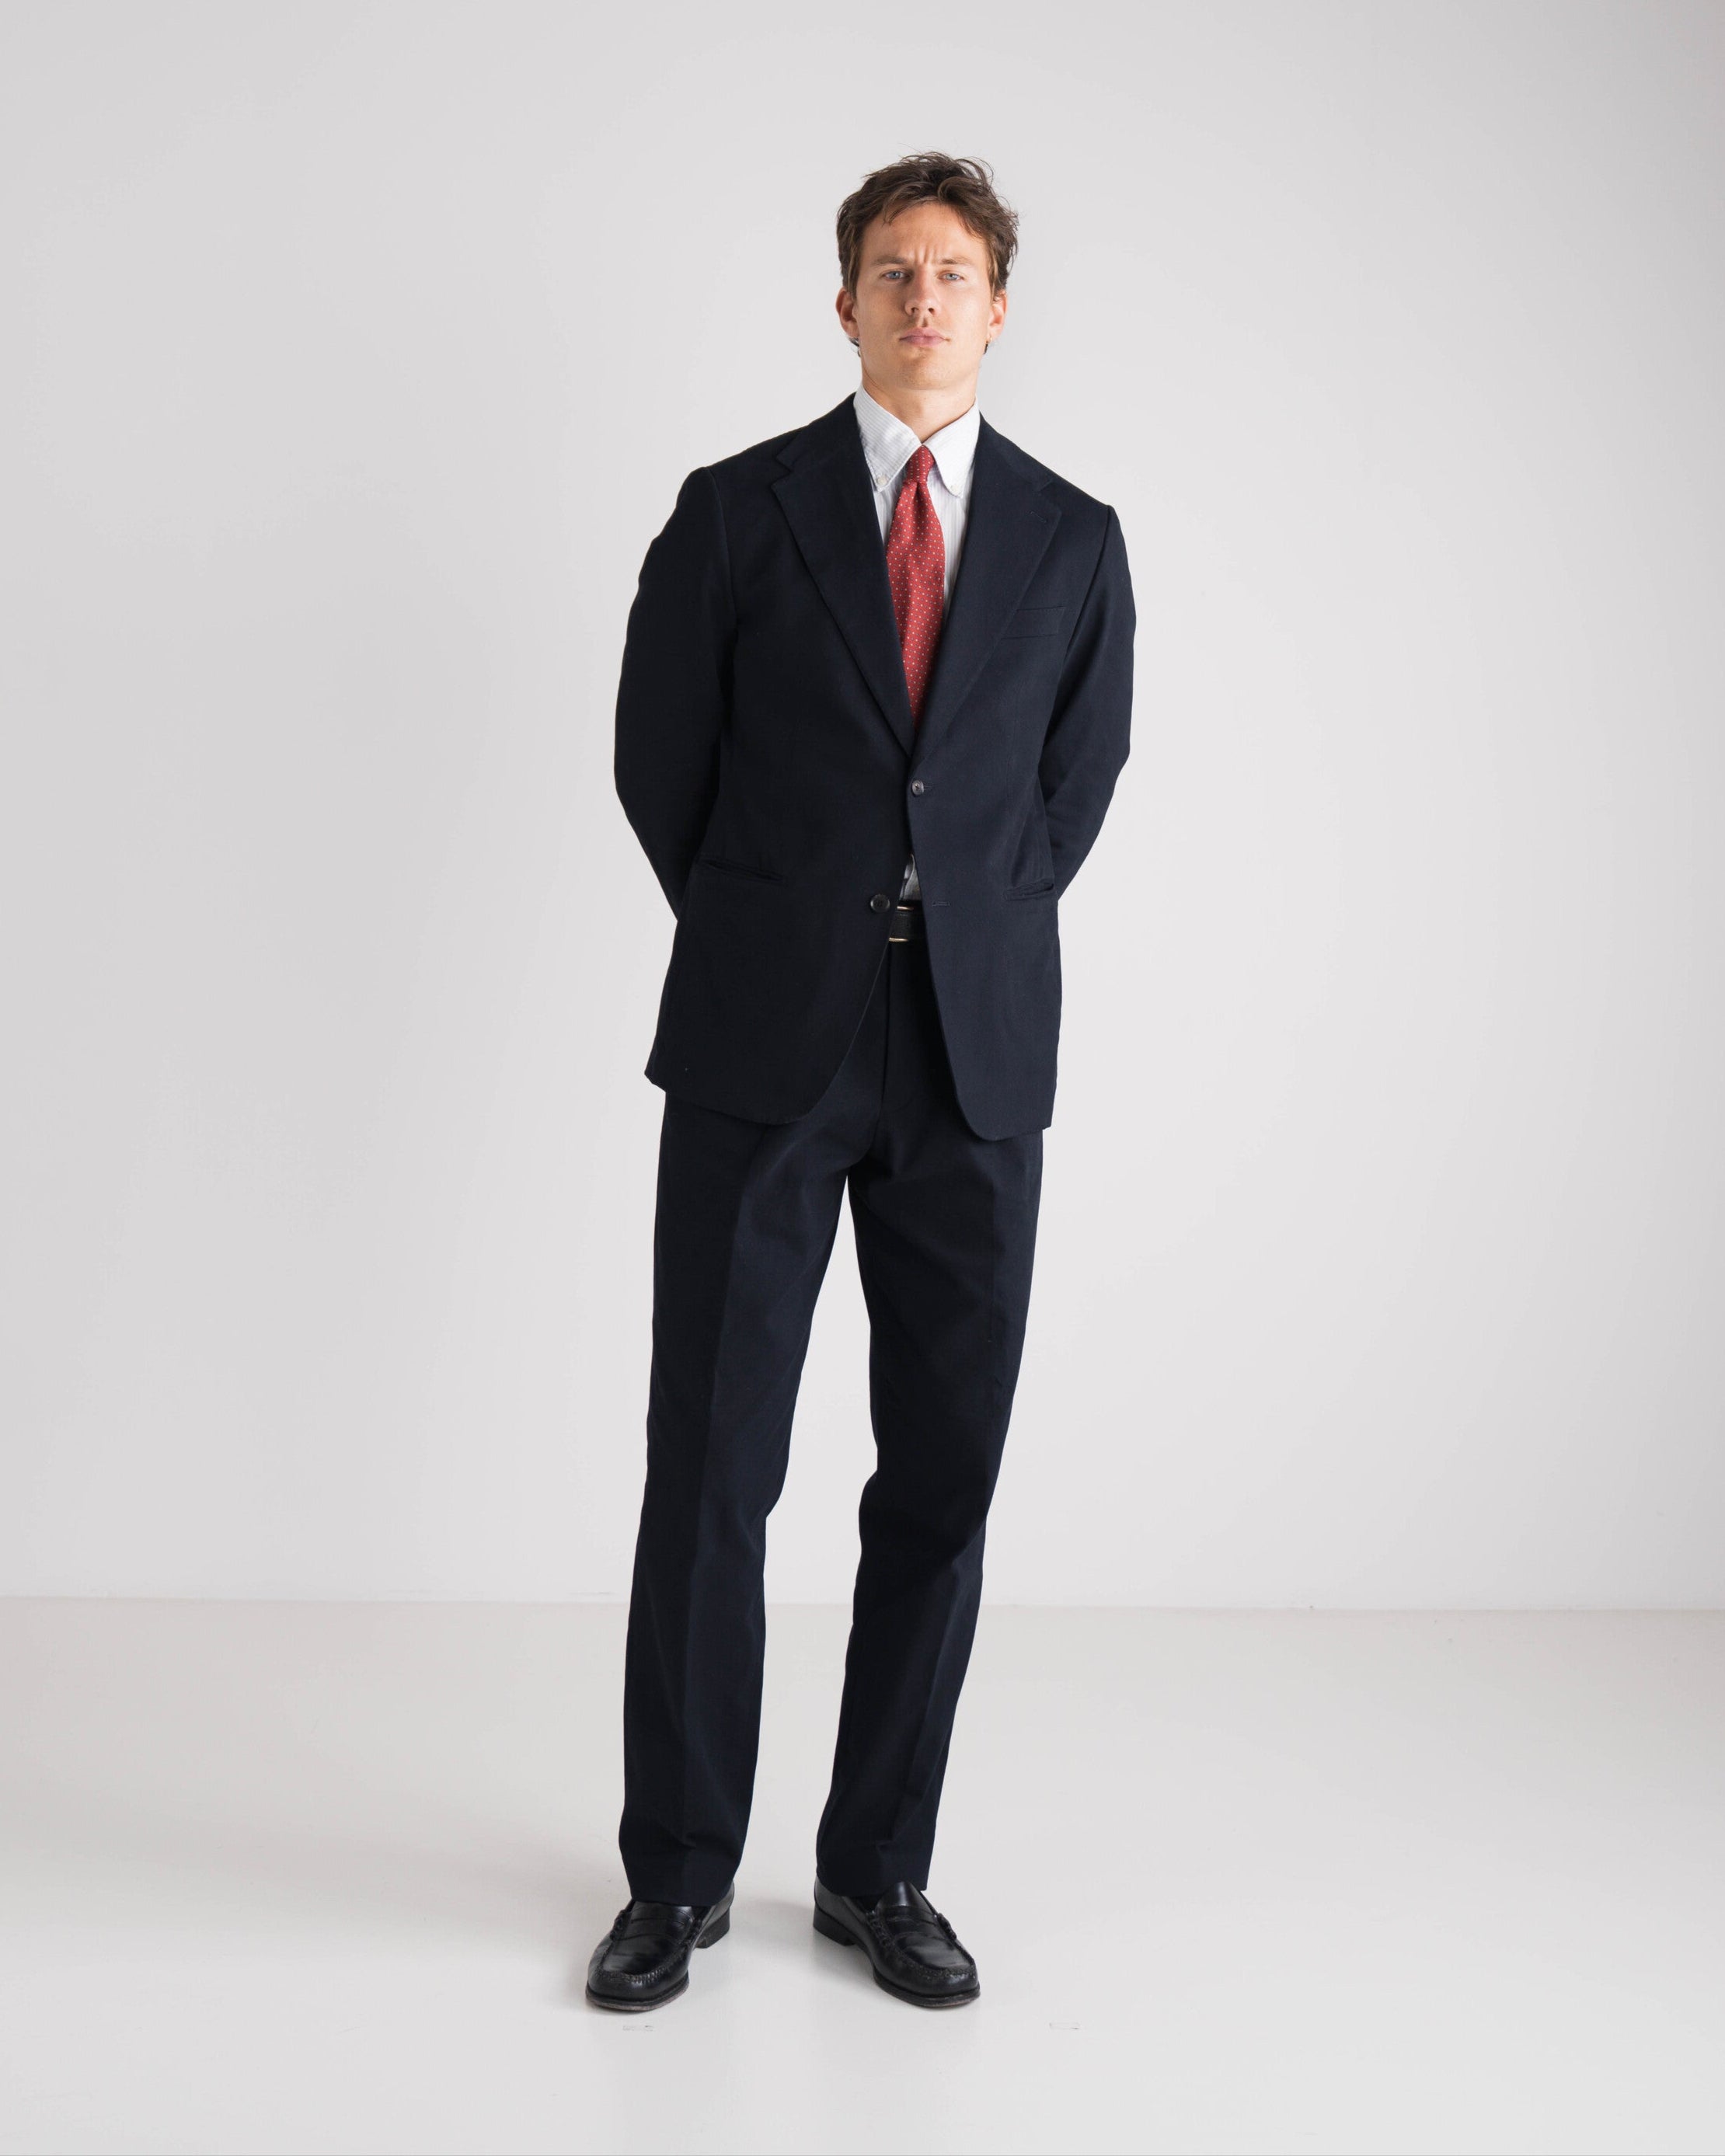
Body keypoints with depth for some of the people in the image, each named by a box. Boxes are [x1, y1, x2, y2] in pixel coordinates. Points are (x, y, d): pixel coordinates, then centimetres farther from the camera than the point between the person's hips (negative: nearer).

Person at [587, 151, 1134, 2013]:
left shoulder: (1073, 543, 10)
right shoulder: (737, 513, 4)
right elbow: (658, 761, 9)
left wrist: (967, 940, 11)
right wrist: (767, 946, 11)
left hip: (975, 1052, 2)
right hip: (761, 1047, -2)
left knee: (942, 1474, 5)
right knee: (711, 1466, 0)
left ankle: (879, 1869, 20)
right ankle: (680, 1871, 15)